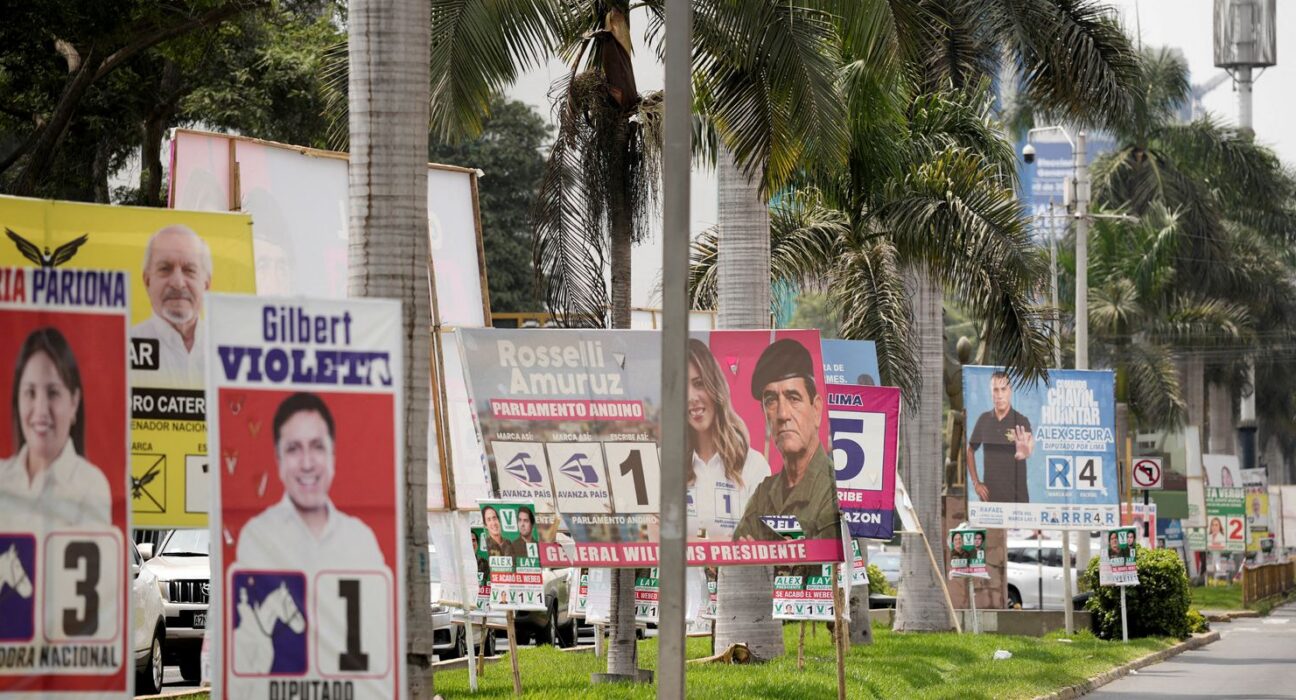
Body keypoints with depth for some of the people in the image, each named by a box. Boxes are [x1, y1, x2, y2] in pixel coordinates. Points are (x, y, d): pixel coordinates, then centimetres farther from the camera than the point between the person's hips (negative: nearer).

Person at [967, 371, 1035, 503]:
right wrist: (976, 483, 8)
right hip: (989, 496, 3)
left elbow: (1030, 447, -26)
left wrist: (1025, 452, -51)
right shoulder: (984, 420, 5)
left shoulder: (1021, 421, -6)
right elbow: (970, 451, 17)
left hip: (1016, 497, -3)